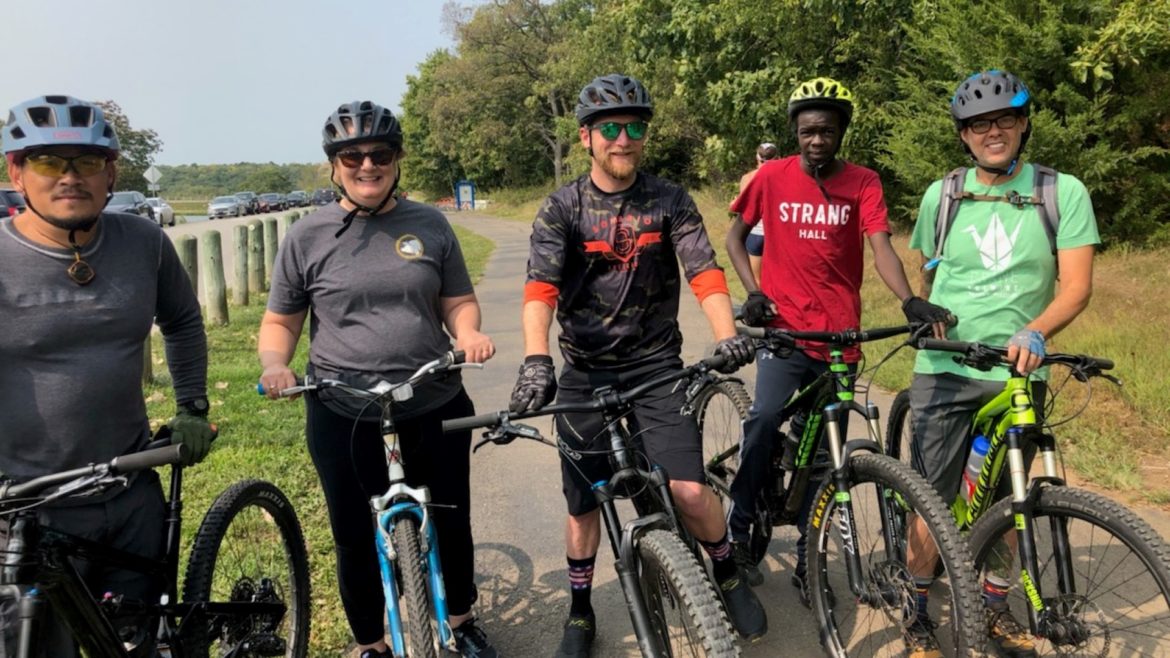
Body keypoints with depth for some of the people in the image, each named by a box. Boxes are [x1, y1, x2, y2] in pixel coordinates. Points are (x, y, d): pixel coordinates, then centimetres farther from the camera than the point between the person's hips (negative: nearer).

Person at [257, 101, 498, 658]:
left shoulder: (430, 225, 3)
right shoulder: (308, 236, 0)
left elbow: (458, 300, 7)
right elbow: (280, 321, 5)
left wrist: (469, 333, -14)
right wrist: (273, 363, -16)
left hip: (436, 408, 2)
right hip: (343, 417, -1)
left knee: (450, 524, 15)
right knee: (357, 540, 10)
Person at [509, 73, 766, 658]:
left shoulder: (670, 202, -1)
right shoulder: (562, 208, -4)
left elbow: (705, 273, -12)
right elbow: (541, 288, -17)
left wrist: (727, 335, -31)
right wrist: (535, 361, -34)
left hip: (657, 367, 0)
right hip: (586, 374, 1)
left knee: (689, 490, -12)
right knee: (584, 503, 9)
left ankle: (729, 577, 20)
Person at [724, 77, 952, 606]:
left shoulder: (863, 183, 0)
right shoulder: (772, 175, 1)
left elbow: (880, 245, -13)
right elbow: (736, 236, 11)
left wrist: (910, 301, -32)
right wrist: (752, 291, -5)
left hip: (840, 337, 1)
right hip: (783, 328, -1)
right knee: (764, 418, -24)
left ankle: (806, 558, 25)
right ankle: (739, 528, -2)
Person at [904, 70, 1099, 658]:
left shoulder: (1063, 192, -1)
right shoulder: (941, 196, 3)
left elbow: (1077, 285, -8)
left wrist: (1033, 333, -24)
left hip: (1018, 373, 1)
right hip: (943, 371, 0)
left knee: (1005, 500, 13)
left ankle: (995, 605, 33)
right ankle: (916, 609, 16)